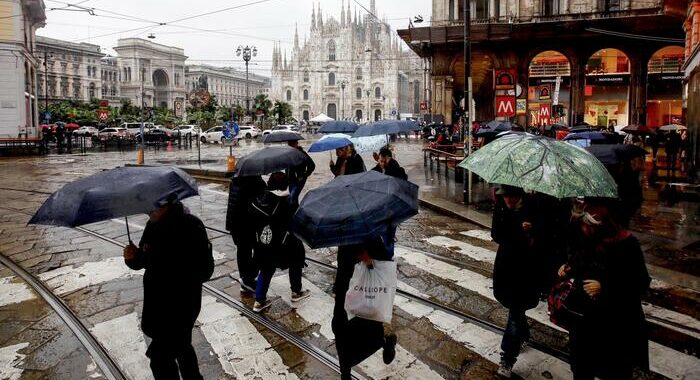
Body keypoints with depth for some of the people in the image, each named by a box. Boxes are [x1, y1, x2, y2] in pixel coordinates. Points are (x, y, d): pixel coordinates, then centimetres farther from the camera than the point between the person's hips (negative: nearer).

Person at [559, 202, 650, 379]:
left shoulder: (627, 244, -19)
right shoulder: (584, 240, -3)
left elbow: (641, 284, -17)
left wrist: (604, 288, -24)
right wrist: (568, 269, -5)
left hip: (617, 323, -4)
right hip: (585, 316, 5)